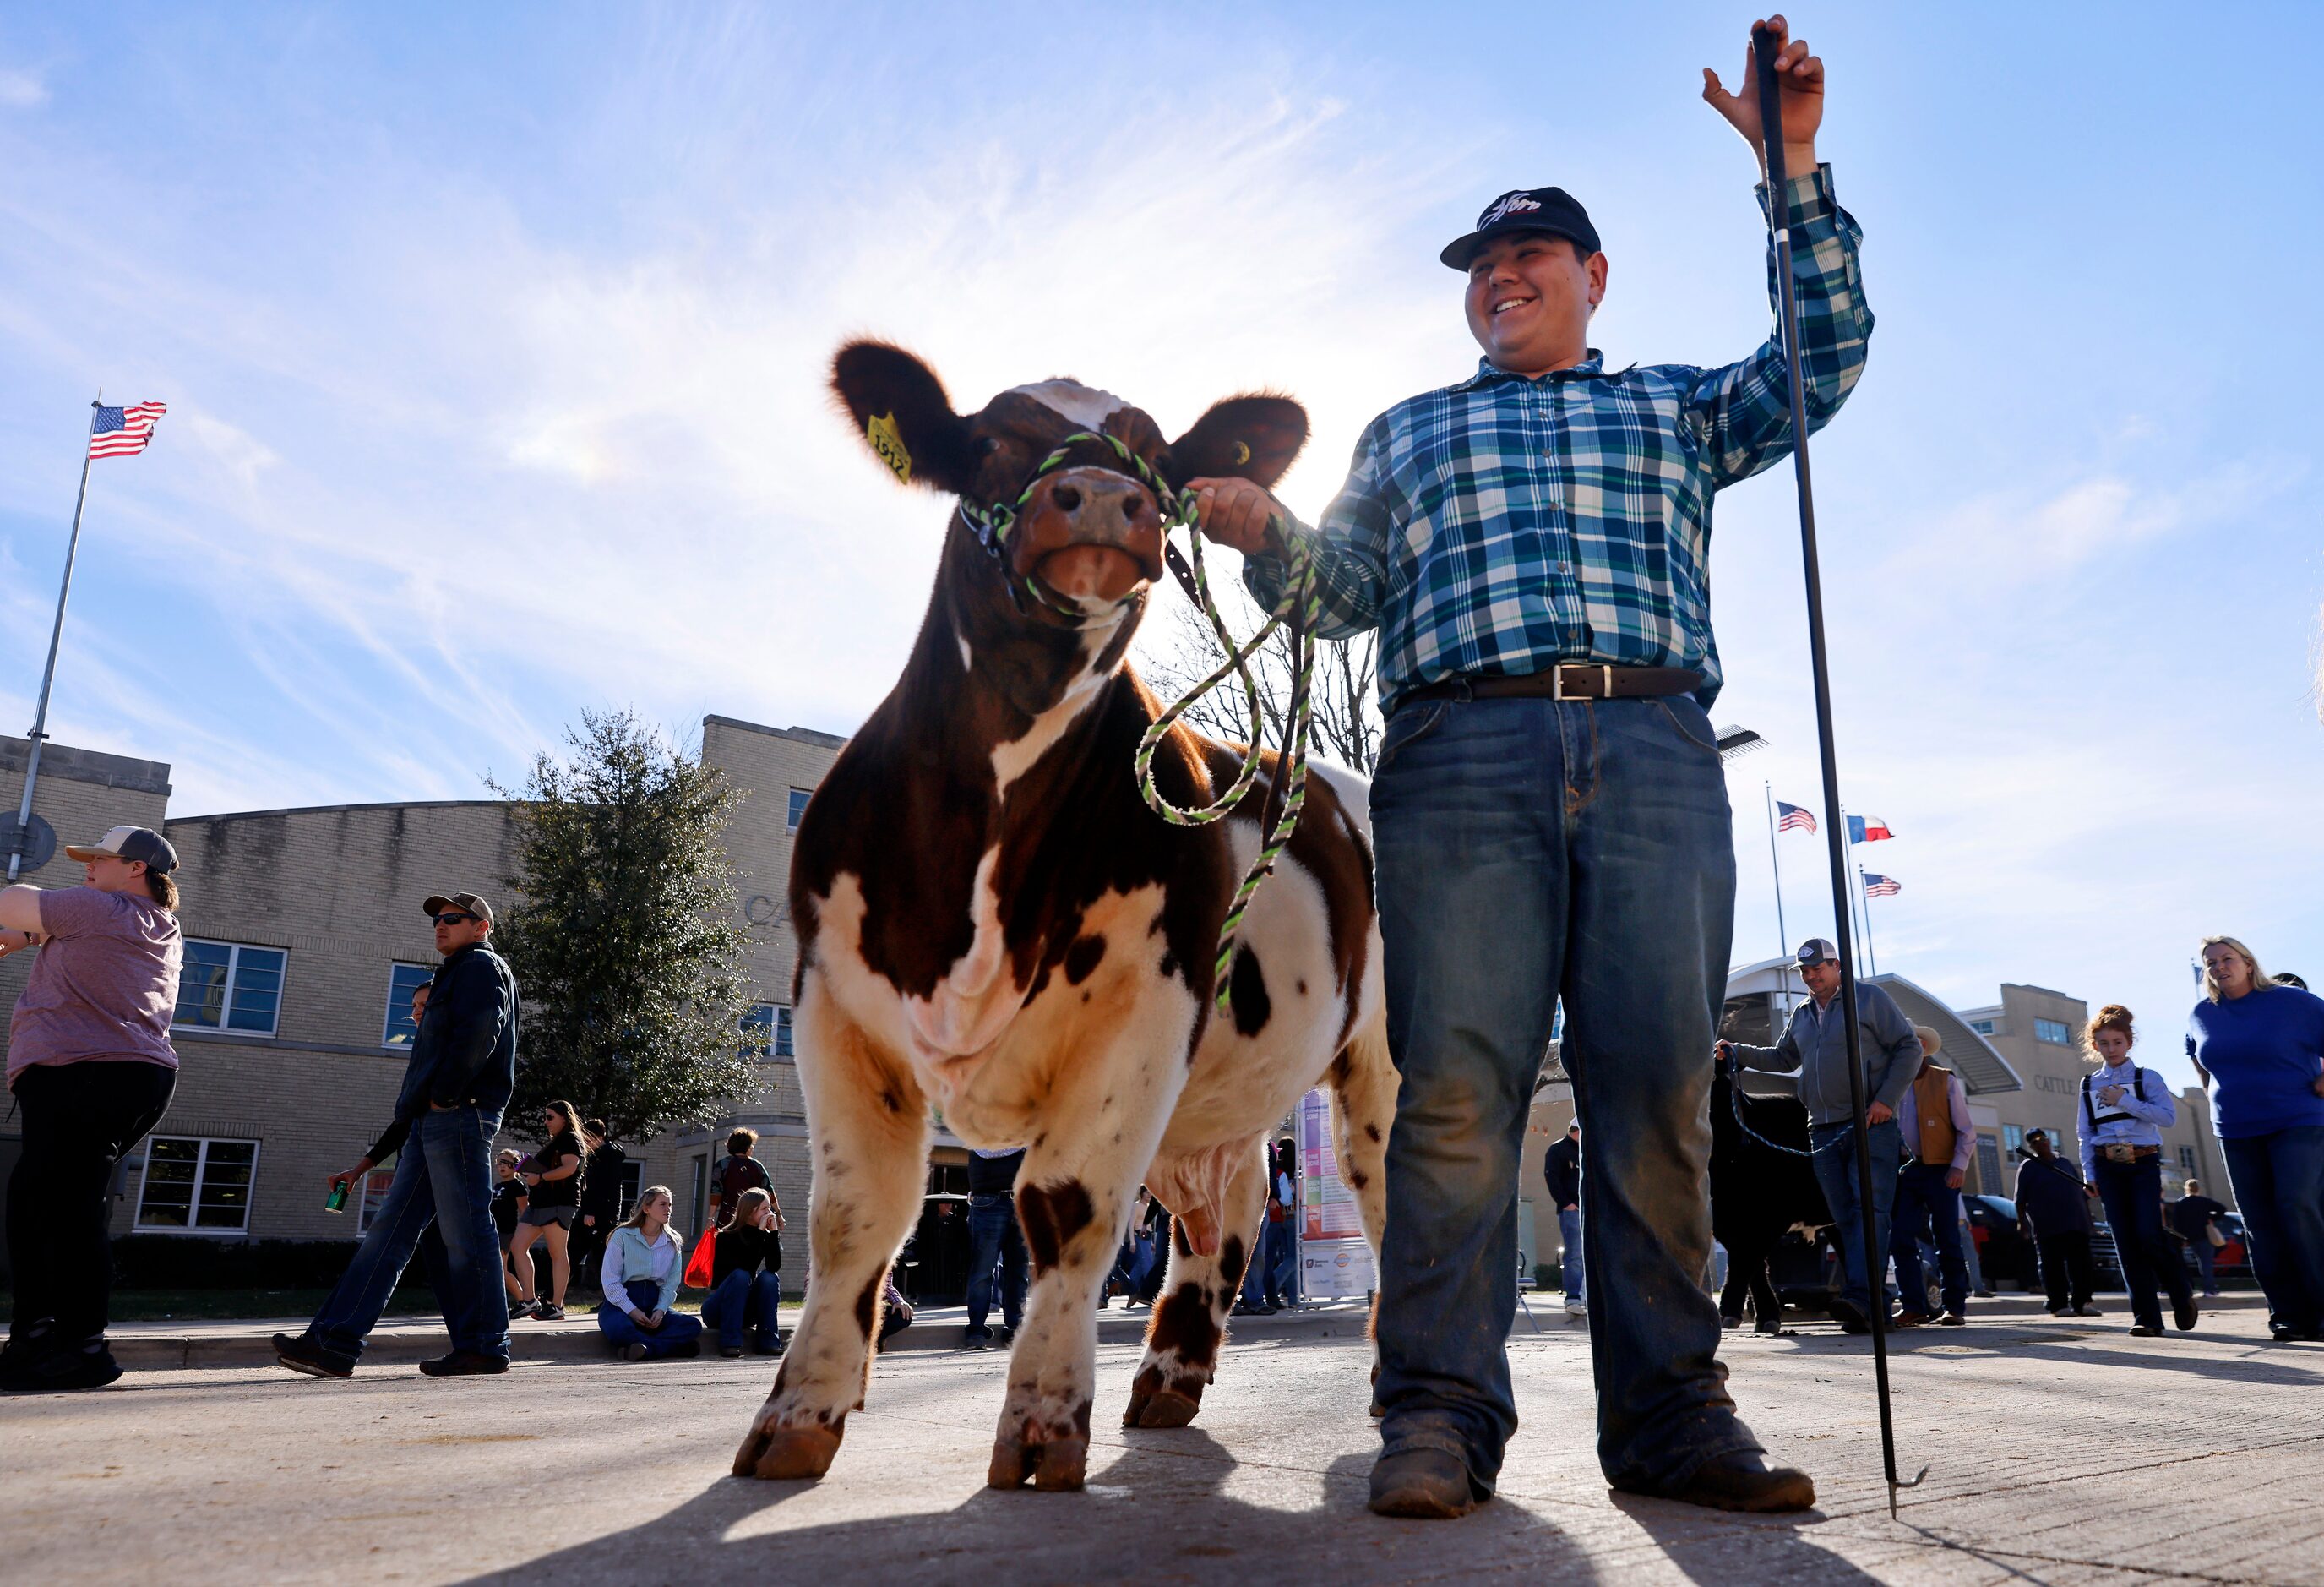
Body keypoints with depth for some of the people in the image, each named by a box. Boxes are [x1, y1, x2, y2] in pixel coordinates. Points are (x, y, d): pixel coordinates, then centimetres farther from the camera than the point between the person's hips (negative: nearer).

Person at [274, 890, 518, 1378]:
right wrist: (422, 1106, 15)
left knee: (465, 1234, -7)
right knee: (390, 1229, 6)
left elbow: (478, 1035, -18)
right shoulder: (456, 973, 30)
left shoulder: (481, 965, -1)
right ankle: (334, 1343, 5)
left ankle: (484, 1347, -2)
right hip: (435, 1120, 10)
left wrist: (443, 1097, -15)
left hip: (459, 1117, -10)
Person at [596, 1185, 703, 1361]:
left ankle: (645, 1348, -35)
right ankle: (674, 1346, -28)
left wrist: (661, 1310, -12)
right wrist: (632, 1310, -15)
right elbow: (609, 1280, -7)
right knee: (620, 1328, -41)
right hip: (620, 1304, -4)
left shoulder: (672, 1242, 10)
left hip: (654, 1303, 4)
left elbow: (671, 1283, 6)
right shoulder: (623, 1236, -2)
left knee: (693, 1326, -24)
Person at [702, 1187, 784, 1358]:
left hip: (745, 1310, 4)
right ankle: (730, 1342, -31)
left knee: (769, 1277, -22)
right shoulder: (726, 1236, -12)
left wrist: (774, 1232, -20)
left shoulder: (765, 1237, 1)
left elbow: (775, 1266, -16)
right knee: (740, 1276, -32)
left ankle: (767, 1341, -21)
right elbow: (743, 1267, -28)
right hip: (716, 1308, -4)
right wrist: (759, 1232, -26)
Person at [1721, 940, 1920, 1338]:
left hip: (1871, 1126, -6)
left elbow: (1909, 1048, -2)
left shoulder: (1869, 999, 0)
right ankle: (1875, 1306, 8)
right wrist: (1737, 1052, 16)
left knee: (1869, 1208, -16)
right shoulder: (1800, 1015, 18)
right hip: (1823, 1132, 6)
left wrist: (1886, 1100, -11)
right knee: (1845, 1218, 4)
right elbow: (1783, 1058, 30)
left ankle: (1860, 1296, -28)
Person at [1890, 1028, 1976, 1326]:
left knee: (1947, 1241, 0)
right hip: (1905, 1172, 3)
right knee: (1900, 1240, -5)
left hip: (1940, 1171, -3)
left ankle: (1955, 1307, 9)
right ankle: (1914, 1307, 0)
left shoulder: (1945, 1081, 2)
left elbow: (1966, 1129, -1)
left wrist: (1959, 1166, -13)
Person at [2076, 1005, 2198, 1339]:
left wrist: (2124, 1101, -13)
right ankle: (2146, 1316, 2)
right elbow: (2085, 1135, 12)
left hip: (2144, 1163, -3)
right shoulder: (2089, 1085, 12)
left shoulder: (2147, 1079, 4)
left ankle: (2182, 1295, 14)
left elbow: (2168, 1116, -11)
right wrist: (2089, 1174, 5)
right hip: (2107, 1166, 3)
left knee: (2149, 1235, -13)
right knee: (2126, 1242, -1)